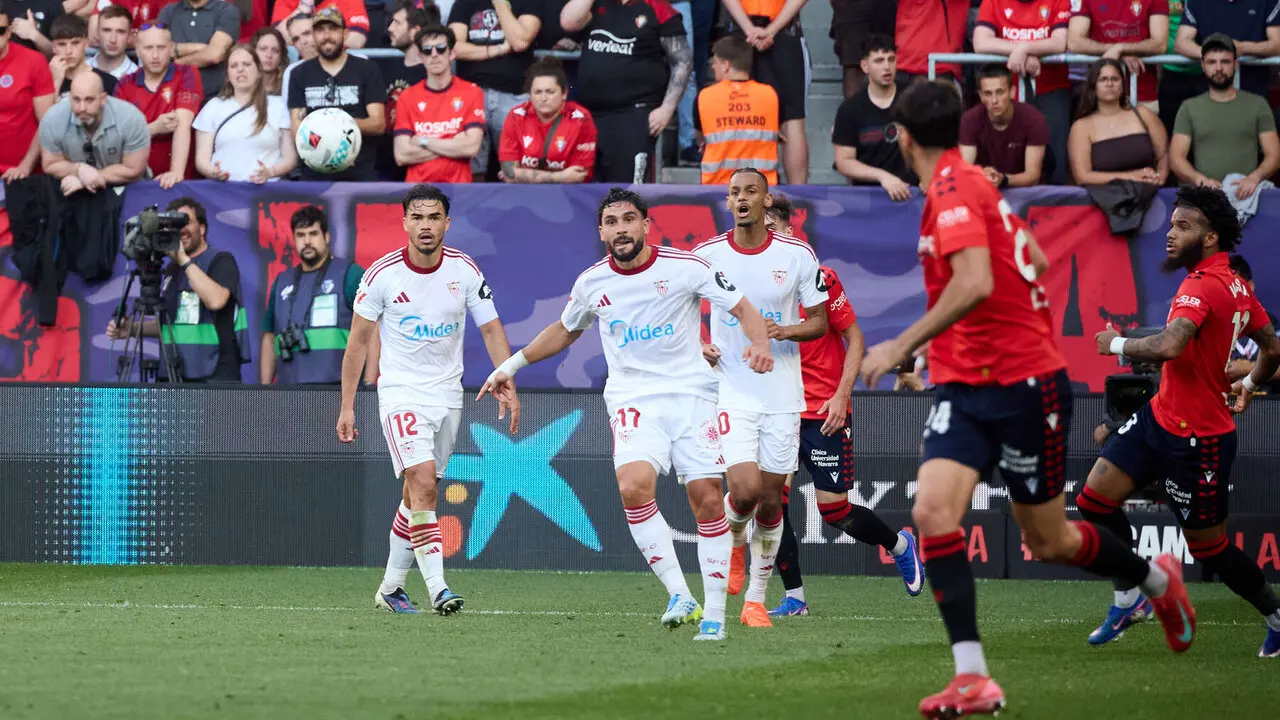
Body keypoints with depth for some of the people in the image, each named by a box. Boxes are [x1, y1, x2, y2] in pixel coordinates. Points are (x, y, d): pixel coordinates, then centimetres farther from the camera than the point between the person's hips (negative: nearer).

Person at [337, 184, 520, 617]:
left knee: (418, 496, 9)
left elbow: (491, 329, 1)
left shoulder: (464, 270, -3)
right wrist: (347, 406, -1)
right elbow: (358, 341, -1)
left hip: (447, 396, 4)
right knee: (423, 483, -20)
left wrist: (507, 385, -12)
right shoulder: (382, 274, -10)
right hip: (400, 393, -4)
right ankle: (436, 587, -24)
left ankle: (390, 587, 22)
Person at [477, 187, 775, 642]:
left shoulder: (685, 267, -5)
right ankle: (679, 596, -21)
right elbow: (565, 330, 25)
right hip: (632, 397, 1)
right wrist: (512, 365, 25)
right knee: (633, 486, -25)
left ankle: (714, 613, 5)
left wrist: (759, 343, -22)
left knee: (707, 499, -7)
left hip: (691, 393, -1)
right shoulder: (591, 283, 5)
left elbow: (742, 309, -1)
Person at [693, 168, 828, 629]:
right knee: (745, 490, -17)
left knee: (770, 501, 3)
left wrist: (786, 331, -16)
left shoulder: (797, 255, -2)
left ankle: (756, 599, 18)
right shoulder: (707, 255, -2)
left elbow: (819, 322, 5)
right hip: (731, 389, -1)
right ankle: (733, 538, 19)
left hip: (782, 393, 1)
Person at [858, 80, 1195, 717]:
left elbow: (976, 284, -30)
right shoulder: (970, 184, 11)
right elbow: (1036, 262, 21)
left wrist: (902, 346, -28)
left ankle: (1158, 579, 36)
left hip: (1024, 386, -8)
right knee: (933, 510, -13)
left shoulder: (953, 190, -17)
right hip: (961, 386, 8)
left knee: (1049, 543, 7)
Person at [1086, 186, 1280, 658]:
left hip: (1198, 441, -9)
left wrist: (1118, 344, -22)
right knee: (1095, 497, 3)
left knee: (1208, 546, 4)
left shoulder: (1203, 287, -24)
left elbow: (1169, 346, -40)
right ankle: (1130, 598, 17)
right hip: (1160, 418, 9)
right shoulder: (1237, 286, 6)